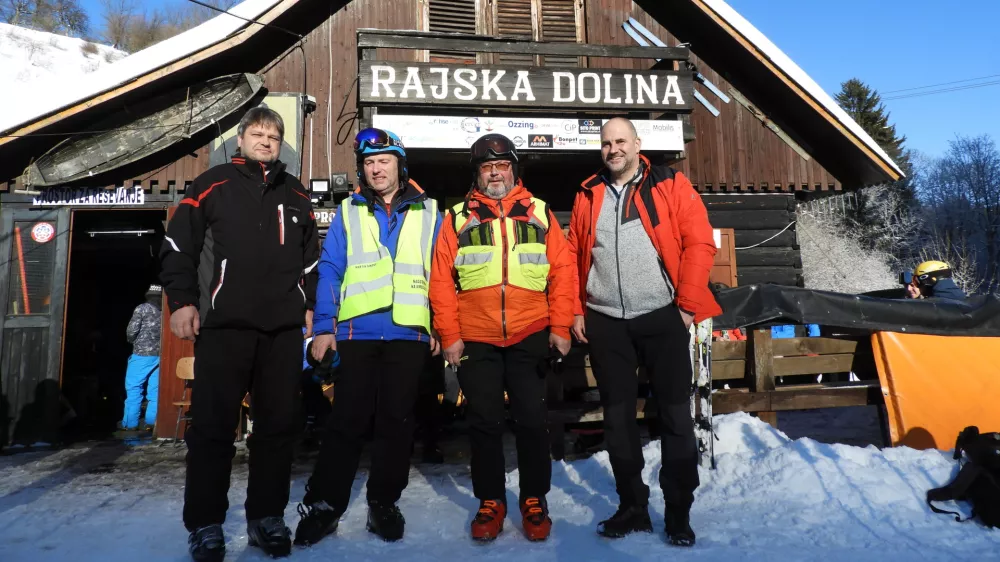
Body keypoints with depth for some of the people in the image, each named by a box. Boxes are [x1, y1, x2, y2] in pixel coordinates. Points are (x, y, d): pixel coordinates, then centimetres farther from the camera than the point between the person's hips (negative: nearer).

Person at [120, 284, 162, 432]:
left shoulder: (142, 308, -2)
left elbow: (131, 331, -8)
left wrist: (132, 340, 12)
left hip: (142, 354, -4)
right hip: (160, 355, 4)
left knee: (133, 388, 3)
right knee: (155, 390, 7)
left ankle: (130, 423, 5)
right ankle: (151, 421, 7)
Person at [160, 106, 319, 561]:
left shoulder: (296, 196, 18)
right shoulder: (213, 185, 8)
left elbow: (312, 257, 22)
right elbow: (178, 246, 4)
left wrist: (310, 304, 13)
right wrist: (182, 301, -3)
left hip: (284, 327, 3)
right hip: (224, 324, -3)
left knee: (280, 423, 5)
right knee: (213, 424, -1)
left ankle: (266, 517, 18)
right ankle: (205, 524, 12)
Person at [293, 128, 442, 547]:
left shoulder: (428, 213, 10)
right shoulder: (348, 212, 9)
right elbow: (329, 271, 4)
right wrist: (323, 327, -4)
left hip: (408, 333, 1)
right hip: (357, 331, 0)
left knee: (396, 420, 7)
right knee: (347, 420, 2)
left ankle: (384, 502, 20)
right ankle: (324, 504, 15)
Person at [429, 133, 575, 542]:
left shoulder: (539, 213, 8)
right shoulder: (458, 217, 7)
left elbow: (562, 272, 4)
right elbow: (442, 279, 2)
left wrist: (560, 327, -2)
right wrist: (449, 335, -4)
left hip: (531, 338, 0)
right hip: (476, 341, 0)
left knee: (532, 420, 7)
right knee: (485, 423, 9)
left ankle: (534, 500, 24)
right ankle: (490, 502, 25)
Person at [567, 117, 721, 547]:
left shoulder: (671, 186, 1)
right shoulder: (588, 195, 11)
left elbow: (699, 244, -5)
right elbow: (573, 256, 10)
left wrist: (687, 304, -10)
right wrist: (577, 310, 4)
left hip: (662, 317, -3)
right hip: (605, 322, 3)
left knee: (675, 414, 3)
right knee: (618, 417, 9)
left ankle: (678, 512, 18)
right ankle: (632, 507, 24)